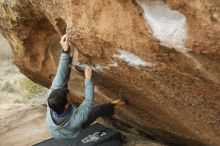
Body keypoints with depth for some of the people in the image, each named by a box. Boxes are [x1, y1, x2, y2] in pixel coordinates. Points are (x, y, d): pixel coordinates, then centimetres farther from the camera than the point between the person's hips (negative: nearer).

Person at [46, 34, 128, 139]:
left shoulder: (51, 107, -41)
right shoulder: (76, 119, -48)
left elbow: (58, 83, -38)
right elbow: (88, 101, -30)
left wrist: (65, 51, -40)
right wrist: (88, 78, -21)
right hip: (71, 137, -2)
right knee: (99, 109, 10)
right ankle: (114, 104, 41)